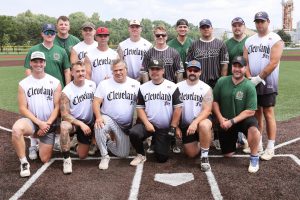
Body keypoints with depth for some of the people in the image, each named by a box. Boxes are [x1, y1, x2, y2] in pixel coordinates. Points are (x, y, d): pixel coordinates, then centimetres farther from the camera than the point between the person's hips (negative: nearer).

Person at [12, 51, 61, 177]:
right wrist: (39, 123, -16)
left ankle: (40, 142, 35)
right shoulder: (23, 84, 0)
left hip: (49, 124, 1)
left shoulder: (55, 82, -1)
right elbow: (23, 108, -5)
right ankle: (24, 163, -17)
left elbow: (57, 107, -3)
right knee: (16, 129, -37)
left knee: (45, 160, 0)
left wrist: (47, 124, -14)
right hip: (31, 121, 0)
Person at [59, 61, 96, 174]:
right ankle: (66, 159, -24)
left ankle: (78, 146, 41)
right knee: (64, 126, -40)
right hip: (73, 122, -3)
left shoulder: (92, 85, -6)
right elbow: (64, 114, -19)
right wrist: (81, 124, -29)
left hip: (88, 123, 3)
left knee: (82, 155, 3)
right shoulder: (66, 91, -17)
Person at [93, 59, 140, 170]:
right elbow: (96, 102, -6)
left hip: (127, 125, 2)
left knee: (123, 154, 3)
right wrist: (98, 117, -25)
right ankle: (104, 156, -16)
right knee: (99, 127, -37)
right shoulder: (104, 84, -2)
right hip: (108, 119, -2)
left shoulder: (135, 84, 1)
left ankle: (110, 139, 34)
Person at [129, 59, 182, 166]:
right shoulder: (143, 88, 5)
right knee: (133, 133, -31)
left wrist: (173, 127, -8)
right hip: (148, 124, 1)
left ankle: (156, 141, 34)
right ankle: (141, 155, -1)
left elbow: (178, 108, -4)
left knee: (162, 158, 0)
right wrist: (147, 123, -12)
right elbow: (140, 108, 3)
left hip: (165, 128, -1)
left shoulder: (172, 87, -2)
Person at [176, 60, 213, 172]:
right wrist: (176, 127, -4)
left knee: (204, 125, -39)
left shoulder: (206, 88, -9)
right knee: (191, 154, 0)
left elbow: (207, 110, -17)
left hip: (201, 120, -3)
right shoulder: (178, 87, -3)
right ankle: (199, 143, 36)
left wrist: (195, 122, -32)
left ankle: (204, 156, -20)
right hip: (185, 125, 3)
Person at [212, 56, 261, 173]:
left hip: (243, 119, -3)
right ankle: (238, 139, 41)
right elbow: (214, 101, 1)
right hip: (225, 122, 3)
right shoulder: (221, 82, -7)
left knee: (253, 127, -38)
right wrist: (220, 118, -12)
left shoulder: (249, 86, -15)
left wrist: (232, 121, -22)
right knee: (228, 154, 7)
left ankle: (254, 158, -15)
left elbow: (250, 111, -17)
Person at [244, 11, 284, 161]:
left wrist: (258, 78, -16)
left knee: (268, 113, -3)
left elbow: (273, 63, -15)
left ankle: (270, 147, 3)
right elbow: (245, 62, 7)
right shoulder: (249, 41, 11)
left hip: (268, 83, -5)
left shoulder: (275, 40, -6)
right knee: (256, 113, 11)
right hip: (252, 83, 5)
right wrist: (249, 79, -6)